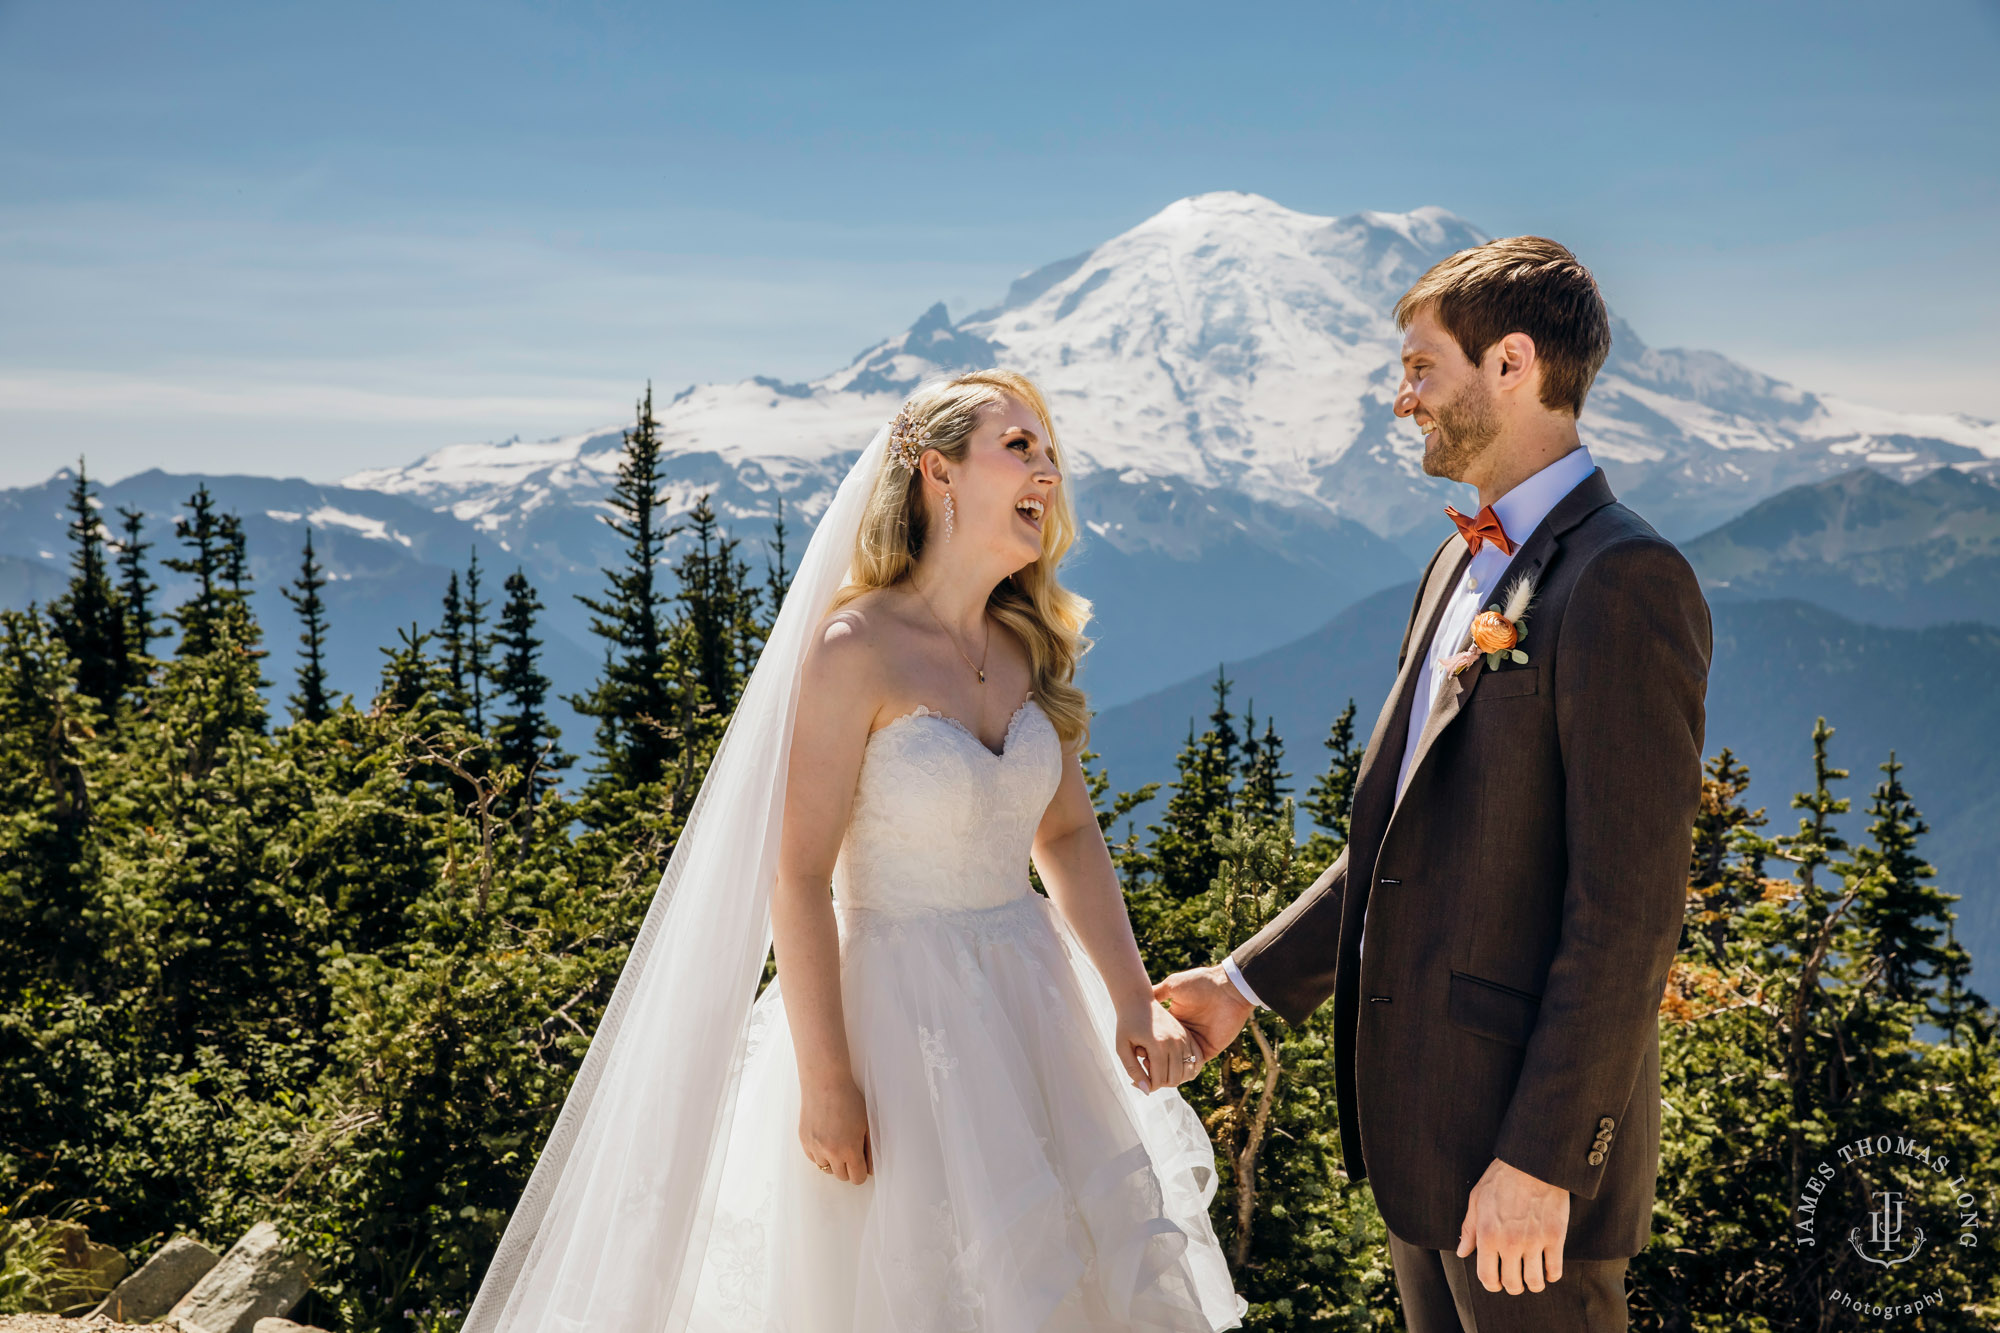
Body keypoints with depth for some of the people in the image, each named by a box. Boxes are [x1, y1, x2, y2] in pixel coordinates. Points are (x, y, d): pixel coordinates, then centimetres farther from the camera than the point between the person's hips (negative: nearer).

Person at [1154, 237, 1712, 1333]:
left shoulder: (1625, 581, -17)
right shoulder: (1463, 564, 12)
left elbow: (1628, 905, -21)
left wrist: (1540, 1158, -21)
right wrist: (1249, 982, 12)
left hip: (1530, 1121, -9)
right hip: (1420, 1113, 9)